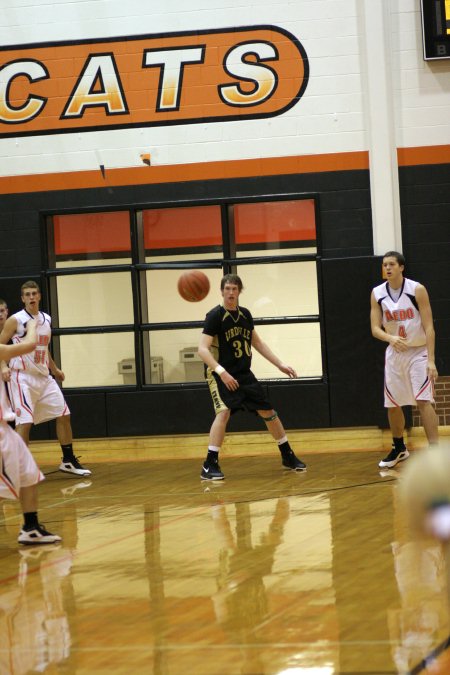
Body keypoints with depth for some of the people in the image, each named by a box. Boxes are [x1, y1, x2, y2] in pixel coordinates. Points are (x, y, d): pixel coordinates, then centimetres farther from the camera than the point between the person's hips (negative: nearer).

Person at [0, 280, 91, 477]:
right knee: (24, 422, -14)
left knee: (63, 415, 8)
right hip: (22, 378, -7)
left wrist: (54, 369, 24)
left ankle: (68, 461, 21)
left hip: (44, 377, 7)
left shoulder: (46, 319, 11)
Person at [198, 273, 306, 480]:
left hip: (244, 374, 6)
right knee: (224, 412, -26)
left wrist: (280, 364, 15)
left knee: (268, 411, 9)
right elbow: (203, 349, -22)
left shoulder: (245, 314, 6)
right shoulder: (215, 316, -14)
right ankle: (209, 466, -23)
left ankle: (288, 457, 25)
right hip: (221, 375, -6)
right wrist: (222, 372, -31)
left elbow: (257, 343, 19)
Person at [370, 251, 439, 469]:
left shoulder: (417, 290, -13)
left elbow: (429, 327, -14)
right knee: (392, 405, 10)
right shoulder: (377, 294, -2)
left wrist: (431, 361, -20)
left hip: (418, 352, -4)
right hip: (395, 353, 4)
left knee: (423, 401, -17)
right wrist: (391, 338, -26)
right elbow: (375, 329, -3)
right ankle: (399, 449, 31)